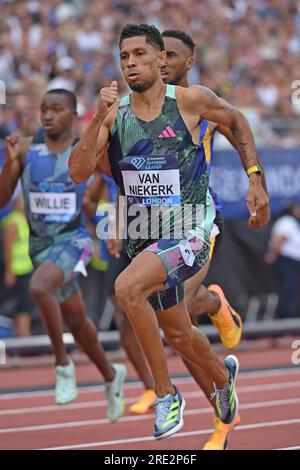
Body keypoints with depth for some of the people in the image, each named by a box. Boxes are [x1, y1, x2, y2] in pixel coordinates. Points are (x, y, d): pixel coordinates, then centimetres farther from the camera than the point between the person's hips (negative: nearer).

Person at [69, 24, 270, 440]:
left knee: (128, 288, -30)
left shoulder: (190, 100, -10)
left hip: (191, 232, -5)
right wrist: (98, 119, -25)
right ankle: (222, 374, 55)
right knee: (178, 335, 20)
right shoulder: (114, 112, -4)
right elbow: (78, 173, -13)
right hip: (146, 236, 5)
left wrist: (255, 179, 7)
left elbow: (235, 120, 11)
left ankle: (166, 394, -15)